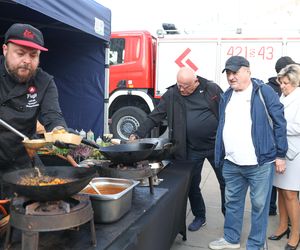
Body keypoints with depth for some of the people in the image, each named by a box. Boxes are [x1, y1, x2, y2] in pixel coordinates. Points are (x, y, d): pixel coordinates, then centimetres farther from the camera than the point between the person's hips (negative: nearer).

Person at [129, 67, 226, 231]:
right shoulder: (171, 95, -3)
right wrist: (138, 134, -13)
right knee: (192, 185, 11)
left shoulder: (212, 89, -5)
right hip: (192, 150, 2)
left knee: (225, 182, 10)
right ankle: (199, 217, 33)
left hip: (217, 145, -1)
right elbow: (154, 117, -3)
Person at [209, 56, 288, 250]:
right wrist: (220, 157, 16)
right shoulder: (226, 96, 11)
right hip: (231, 164, 6)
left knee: (259, 204, 6)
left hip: (260, 163, -5)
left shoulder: (264, 92, -6)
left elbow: (279, 123, -5)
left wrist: (280, 155, -6)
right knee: (232, 202, 17)